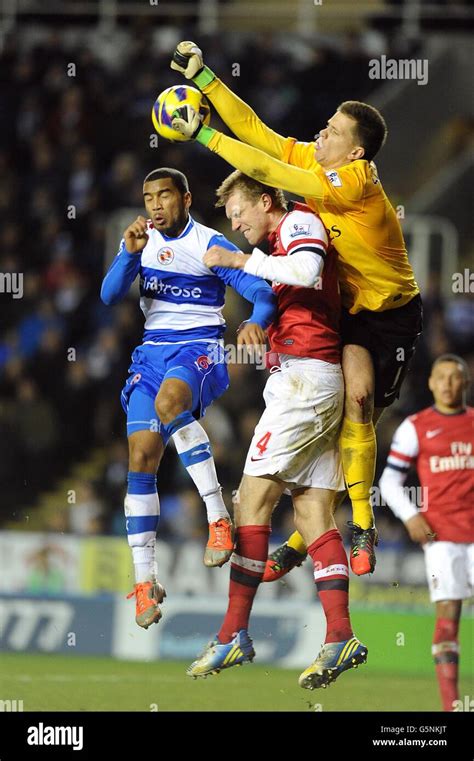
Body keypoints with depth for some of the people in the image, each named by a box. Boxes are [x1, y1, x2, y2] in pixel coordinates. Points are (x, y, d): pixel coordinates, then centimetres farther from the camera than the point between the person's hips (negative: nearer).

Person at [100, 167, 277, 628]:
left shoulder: (209, 244, -4)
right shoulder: (142, 241, 10)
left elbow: (261, 292, -11)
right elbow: (110, 296, -1)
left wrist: (256, 321, -34)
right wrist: (129, 252, -19)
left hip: (199, 350, -5)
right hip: (152, 352, 5)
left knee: (168, 401, -39)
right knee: (141, 459, -5)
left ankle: (219, 517, -35)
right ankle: (145, 581, -1)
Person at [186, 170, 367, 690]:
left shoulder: (299, 221, -3)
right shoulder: (284, 239, 26)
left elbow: (307, 271, -24)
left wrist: (239, 259, -17)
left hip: (304, 374, -10)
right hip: (313, 380, 10)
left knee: (254, 496, -10)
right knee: (312, 513, 1)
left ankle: (235, 635, -11)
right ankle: (340, 638, -7)